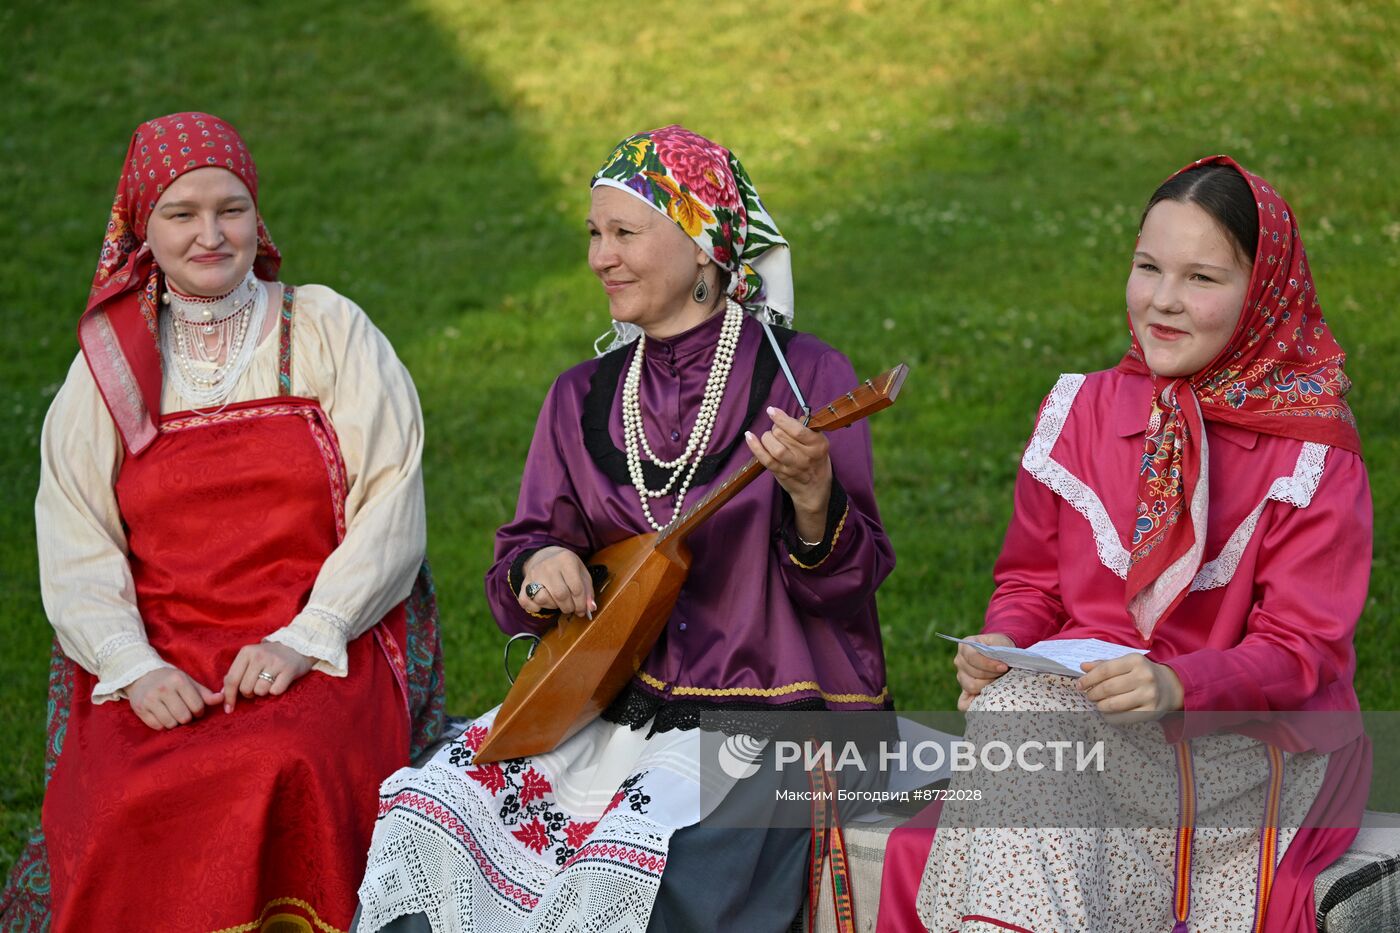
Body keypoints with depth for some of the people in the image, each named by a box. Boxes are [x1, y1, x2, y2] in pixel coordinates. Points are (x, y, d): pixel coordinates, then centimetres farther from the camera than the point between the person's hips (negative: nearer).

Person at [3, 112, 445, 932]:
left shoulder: (327, 330, 8)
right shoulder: (110, 366, 13)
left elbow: (392, 504, -1)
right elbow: (75, 551, 5)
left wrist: (303, 640, -14)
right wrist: (136, 670, -14)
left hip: (324, 650, -1)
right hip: (157, 665, 1)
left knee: (282, 776, -32)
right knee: (134, 803, -29)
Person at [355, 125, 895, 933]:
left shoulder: (803, 375, -4)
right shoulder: (583, 398, 11)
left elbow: (851, 586, -8)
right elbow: (525, 551, 15)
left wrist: (812, 499, -27)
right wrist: (539, 568, -8)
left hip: (764, 708, -5)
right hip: (607, 702, 5)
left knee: (629, 860, -30)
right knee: (424, 807, -17)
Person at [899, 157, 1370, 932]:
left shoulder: (1313, 455, -4)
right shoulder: (1081, 412, 9)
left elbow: (1299, 650, -9)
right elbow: (1031, 580, 17)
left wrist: (1176, 684, -28)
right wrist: (1003, 643, -8)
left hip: (1248, 738, -4)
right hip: (1081, 706, 4)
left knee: (1025, 720, -30)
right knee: (1009, 705, -30)